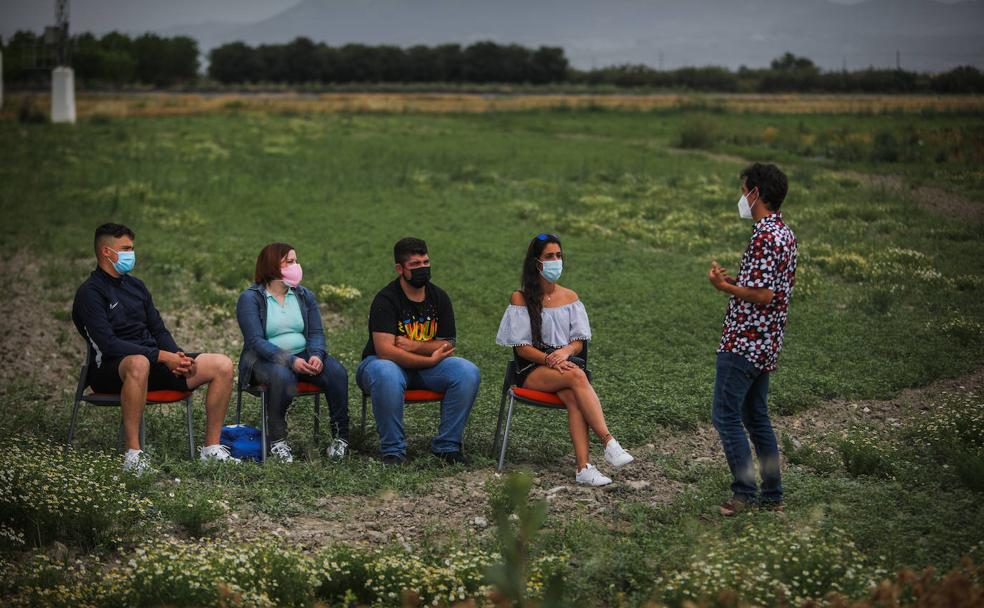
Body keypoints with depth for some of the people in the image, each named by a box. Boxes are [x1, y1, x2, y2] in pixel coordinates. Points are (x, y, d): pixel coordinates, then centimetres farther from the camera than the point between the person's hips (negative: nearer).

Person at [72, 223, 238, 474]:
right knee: (139, 363, -45)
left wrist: (177, 355, -4)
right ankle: (133, 455, -40)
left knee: (222, 365, -8)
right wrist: (161, 356, -23)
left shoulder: (135, 285, 18)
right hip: (110, 369, -8)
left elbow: (158, 330, 18)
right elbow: (108, 344, -19)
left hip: (153, 360, 8)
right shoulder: (89, 293, -7)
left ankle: (212, 448, -3)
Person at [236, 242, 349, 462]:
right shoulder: (250, 298, -4)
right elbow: (256, 341, -15)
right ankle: (277, 440, -22)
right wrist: (290, 360, -28)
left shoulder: (304, 295, 12)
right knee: (282, 376, -39)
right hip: (265, 360, -4)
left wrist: (317, 355, -20)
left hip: (303, 356, 4)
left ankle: (341, 435, -14)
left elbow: (316, 332, 5)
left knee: (337, 372, -25)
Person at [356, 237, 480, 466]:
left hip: (425, 367, 5)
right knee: (387, 374, -41)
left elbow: (447, 346, -1)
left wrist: (415, 347, -19)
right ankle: (393, 450, -26)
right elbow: (385, 351, -25)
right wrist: (431, 359, -21)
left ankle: (447, 445, -11)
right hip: (384, 363, -5)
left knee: (468, 371, -21)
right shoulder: (386, 299, -15)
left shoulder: (439, 297, 1)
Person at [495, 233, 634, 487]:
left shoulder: (570, 298, 15)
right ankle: (609, 444, -43)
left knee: (574, 398, -34)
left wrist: (565, 351, -15)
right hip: (532, 370, -3)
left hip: (566, 362, 3)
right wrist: (549, 359, -19)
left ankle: (583, 467, -47)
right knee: (576, 377, -36)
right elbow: (521, 347, -3)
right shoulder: (521, 299, 2)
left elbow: (579, 342, 9)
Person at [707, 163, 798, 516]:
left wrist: (725, 286, -10)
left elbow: (762, 296, -24)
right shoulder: (785, 233, 13)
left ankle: (745, 493, -3)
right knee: (755, 416, 16)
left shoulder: (764, 237, -19)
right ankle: (772, 495, 18)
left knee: (725, 415, -4)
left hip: (743, 342, -10)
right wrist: (736, 280, 13)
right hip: (766, 344, 10)